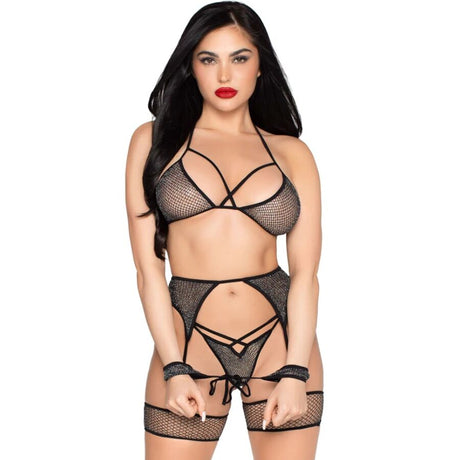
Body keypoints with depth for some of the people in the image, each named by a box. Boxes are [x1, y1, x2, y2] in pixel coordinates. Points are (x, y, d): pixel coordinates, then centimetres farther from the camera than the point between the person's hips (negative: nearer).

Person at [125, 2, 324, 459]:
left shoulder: (292, 153, 5)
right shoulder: (156, 139, 3)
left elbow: (305, 272, -1)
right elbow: (148, 265, -2)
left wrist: (295, 373, -11)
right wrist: (173, 368, -9)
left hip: (282, 338, 1)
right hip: (188, 341, -1)